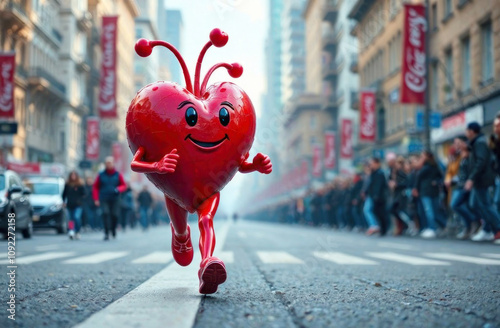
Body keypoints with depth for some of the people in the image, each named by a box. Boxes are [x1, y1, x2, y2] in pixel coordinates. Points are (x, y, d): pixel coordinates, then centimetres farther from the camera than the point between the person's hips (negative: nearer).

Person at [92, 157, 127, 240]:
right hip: (104, 200, 0)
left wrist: (118, 189, -11)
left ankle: (113, 229, 24)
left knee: (114, 215, -5)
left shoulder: (118, 175, 7)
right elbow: (95, 187, 11)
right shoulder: (101, 175, 7)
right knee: (105, 213, -17)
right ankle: (106, 233, -13)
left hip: (115, 199, 0)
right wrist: (96, 199, 2)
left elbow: (124, 186, 11)